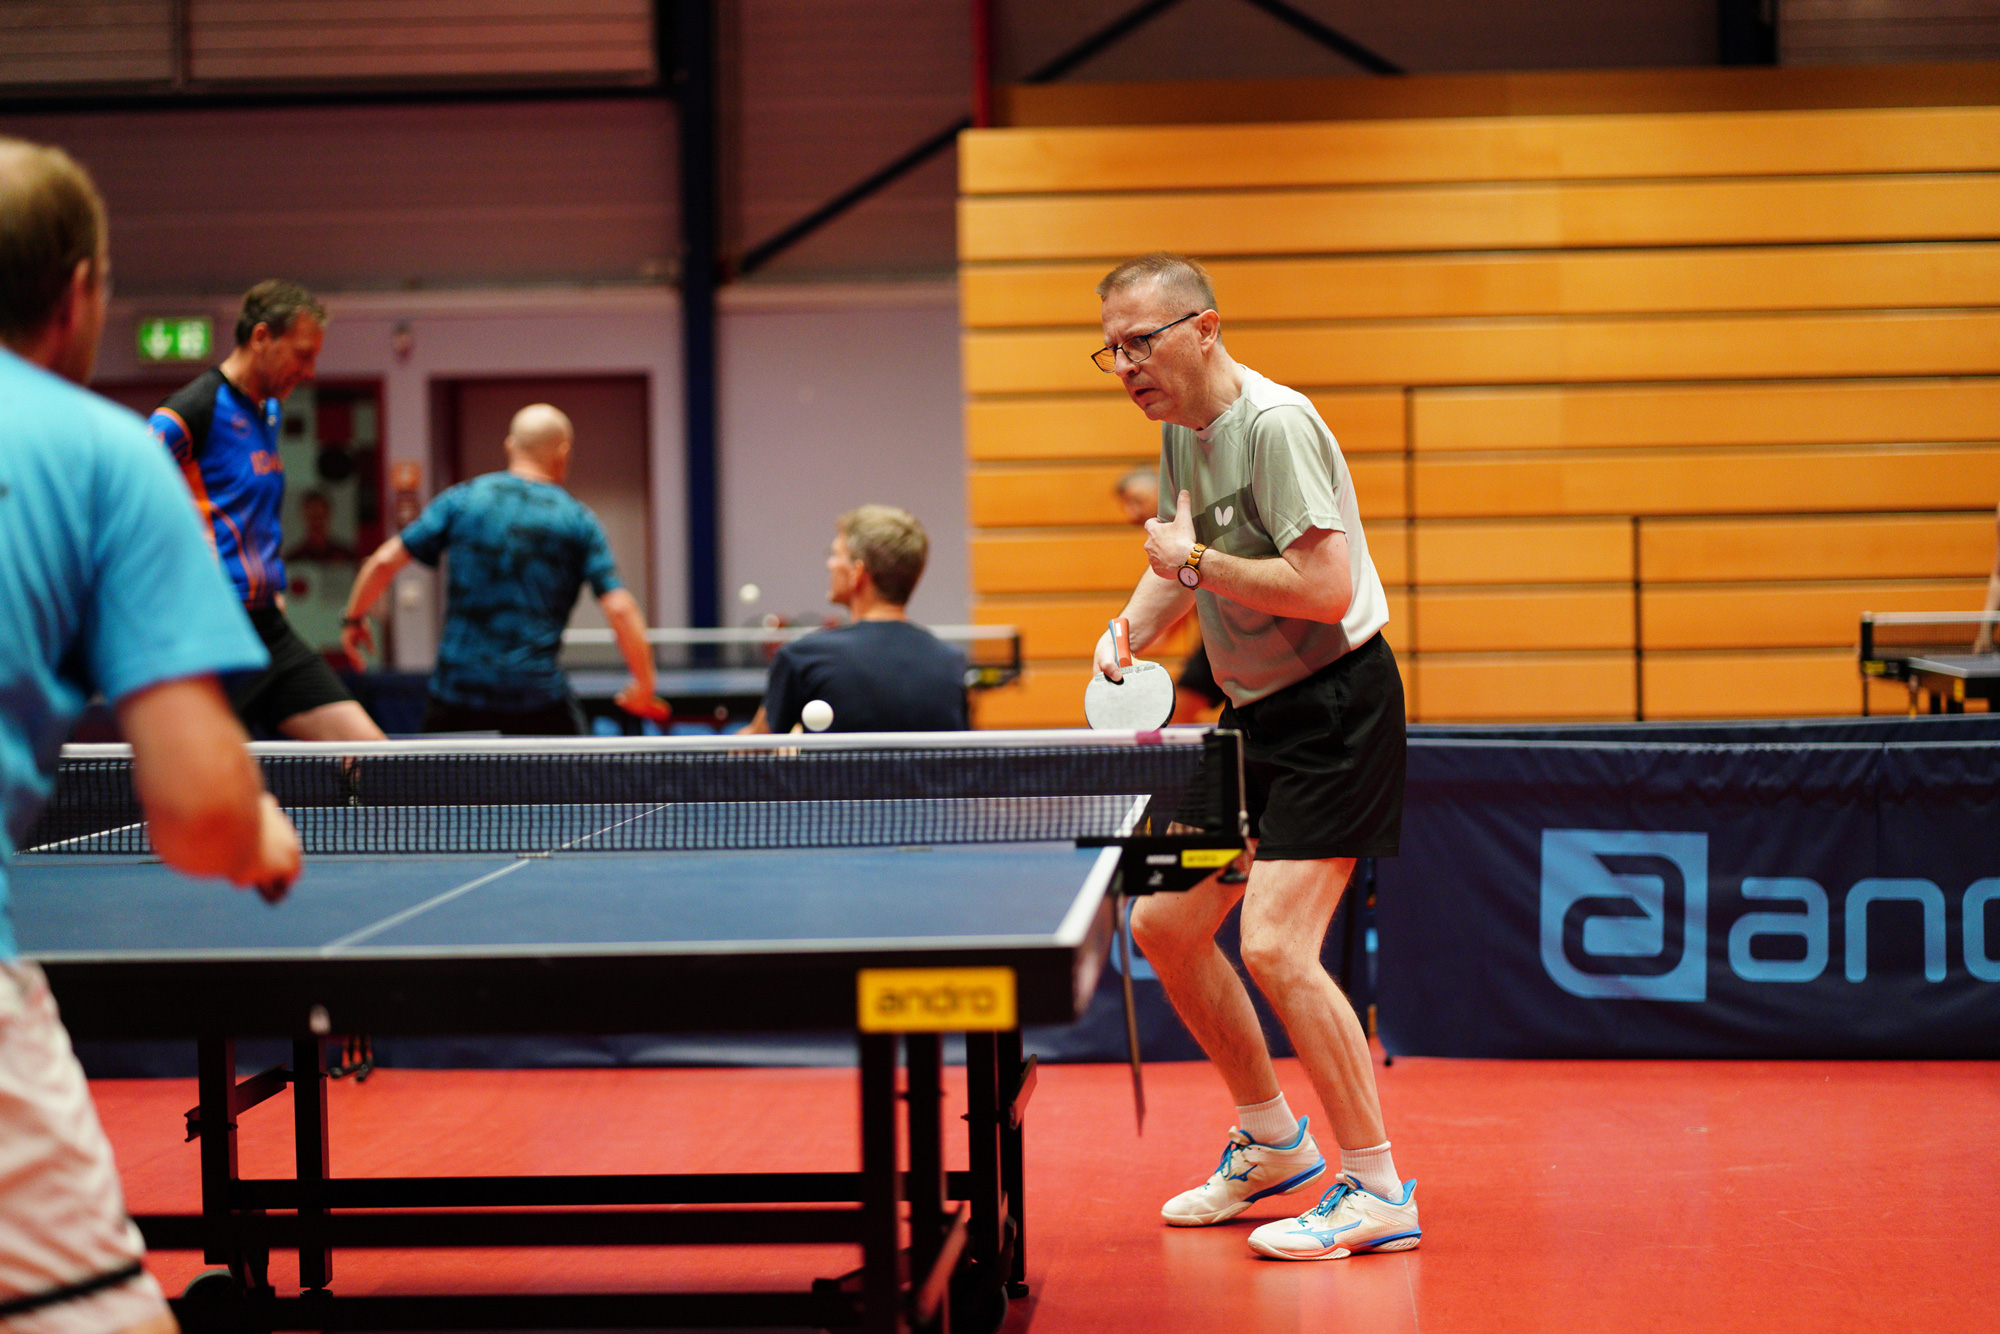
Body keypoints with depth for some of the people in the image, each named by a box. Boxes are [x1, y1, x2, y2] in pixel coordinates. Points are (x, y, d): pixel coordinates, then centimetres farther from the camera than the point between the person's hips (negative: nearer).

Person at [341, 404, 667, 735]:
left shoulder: (462, 500, 4)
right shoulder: (578, 520, 2)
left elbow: (384, 560, 3)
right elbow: (619, 609, -7)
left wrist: (354, 619, 19)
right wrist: (644, 686, 0)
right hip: (538, 692, -1)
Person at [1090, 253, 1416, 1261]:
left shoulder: (1276, 424, -21)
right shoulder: (1178, 430, 7)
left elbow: (1327, 586, -28)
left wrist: (1197, 562, -19)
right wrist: (1130, 631, 3)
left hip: (1336, 707, -10)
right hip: (1258, 715, 10)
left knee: (1275, 947, -19)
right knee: (1164, 925, 11)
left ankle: (1379, 1193, -7)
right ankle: (1273, 1142, 29)